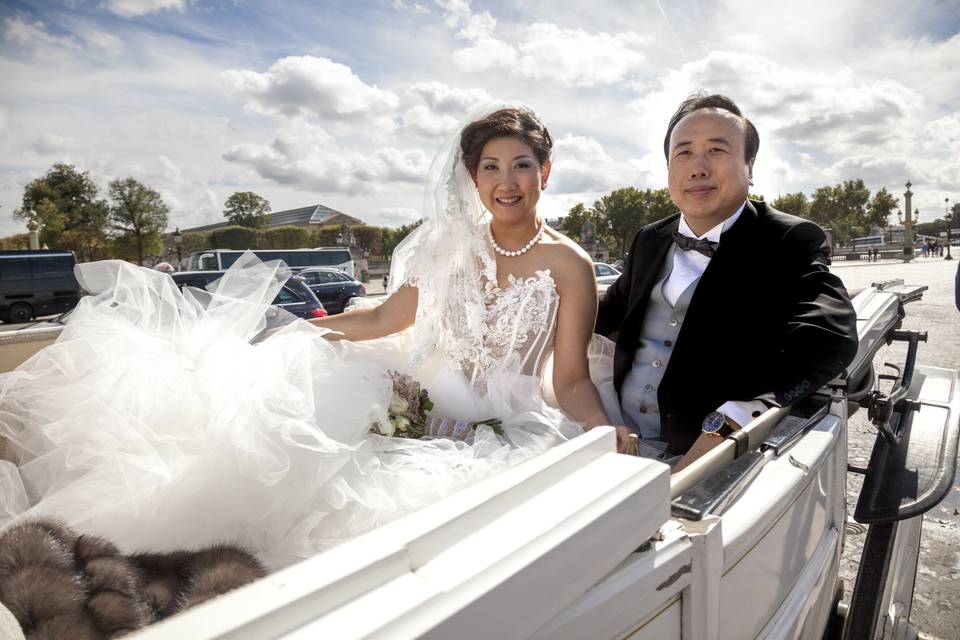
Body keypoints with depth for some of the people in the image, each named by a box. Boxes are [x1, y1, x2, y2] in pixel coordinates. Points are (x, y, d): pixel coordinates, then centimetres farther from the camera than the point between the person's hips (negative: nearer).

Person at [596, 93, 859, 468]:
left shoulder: (790, 242, -3)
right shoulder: (649, 240, 13)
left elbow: (830, 335, -20)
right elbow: (606, 316, 27)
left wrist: (727, 424, -31)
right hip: (622, 444, 5)